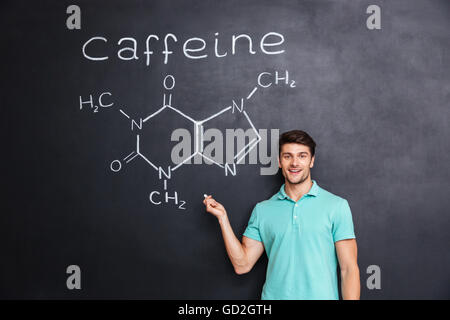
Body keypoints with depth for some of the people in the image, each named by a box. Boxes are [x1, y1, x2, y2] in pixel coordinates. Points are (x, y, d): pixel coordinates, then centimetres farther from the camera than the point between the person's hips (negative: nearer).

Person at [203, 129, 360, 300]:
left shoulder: (337, 206, -4)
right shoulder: (262, 210, 4)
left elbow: (349, 269, -5)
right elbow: (242, 264, 1)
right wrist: (222, 217, -4)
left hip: (321, 295, -2)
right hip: (274, 295, 2)